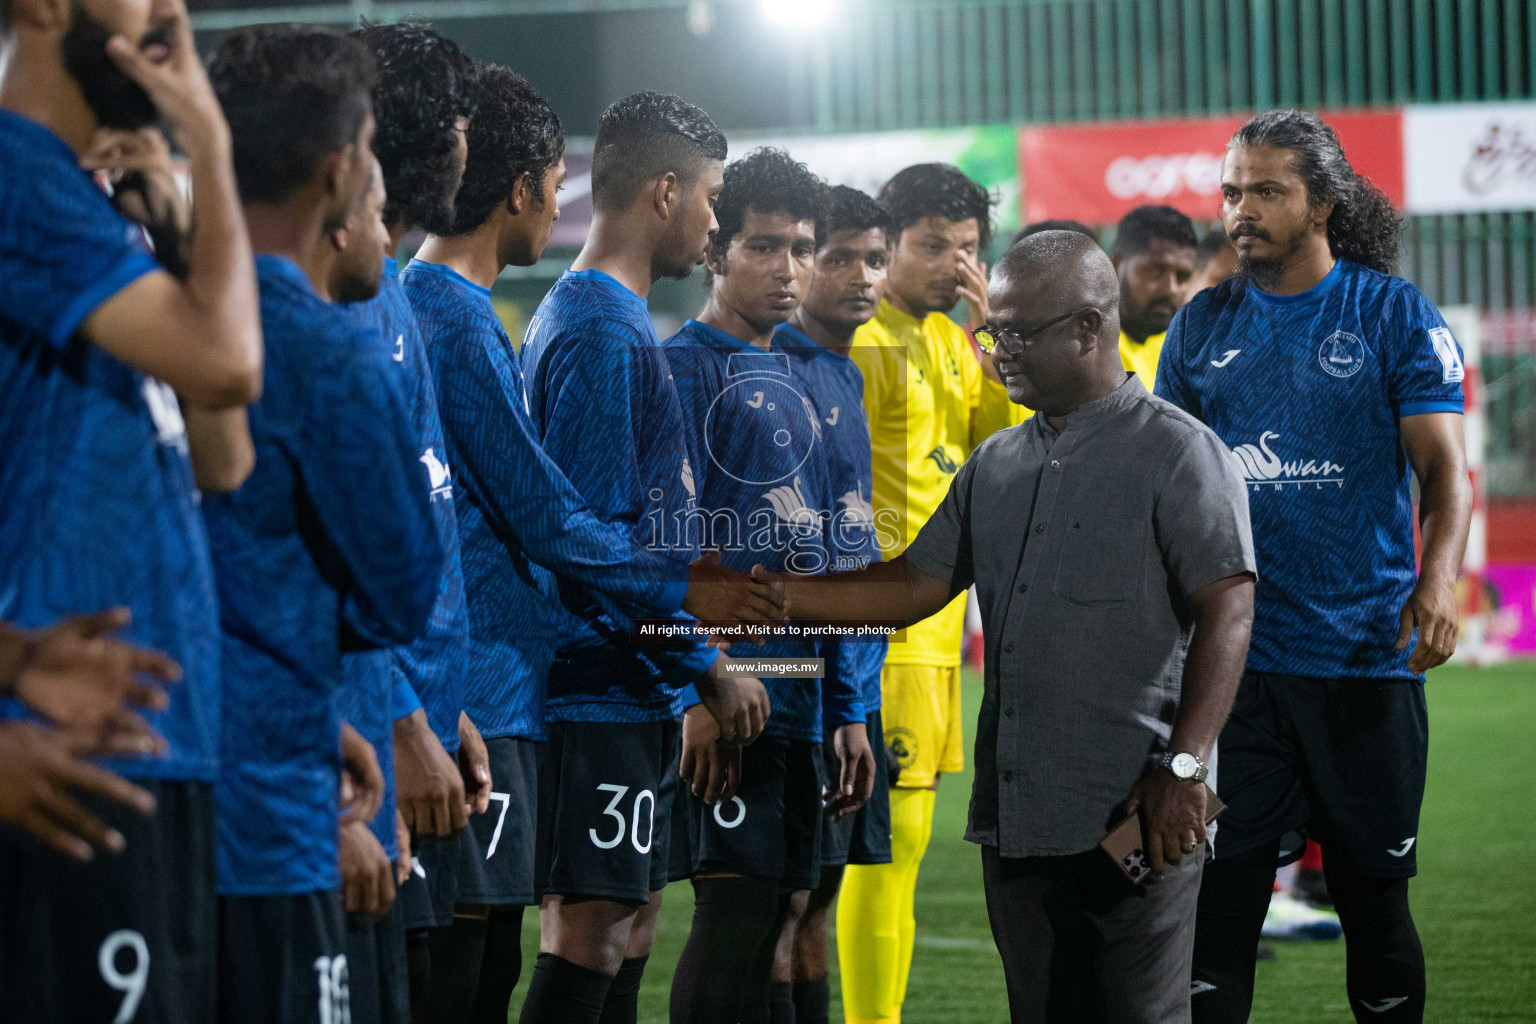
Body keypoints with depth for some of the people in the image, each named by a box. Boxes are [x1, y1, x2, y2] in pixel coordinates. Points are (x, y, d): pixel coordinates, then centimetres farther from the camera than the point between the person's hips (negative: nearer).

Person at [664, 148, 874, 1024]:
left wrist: (849, 710, 16)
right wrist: (698, 690, -20)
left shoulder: (798, 384, 19)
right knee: (737, 903, -12)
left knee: (774, 911, 7)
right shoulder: (685, 368, -6)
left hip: (799, 697, 8)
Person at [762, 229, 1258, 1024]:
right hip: (1015, 818, 7)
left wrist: (1182, 766, -17)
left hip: (1134, 815, -7)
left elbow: (1227, 611, -10)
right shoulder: (996, 466, 18)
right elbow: (911, 587, 18)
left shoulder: (1177, 452, -4)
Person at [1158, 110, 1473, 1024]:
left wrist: (1438, 582, -23)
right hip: (1234, 657, 2)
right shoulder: (1202, 326, 9)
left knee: (1374, 895, 5)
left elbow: (1444, 468, -5)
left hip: (1367, 655, -2)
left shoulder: (1395, 315, 0)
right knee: (1221, 894, 0)